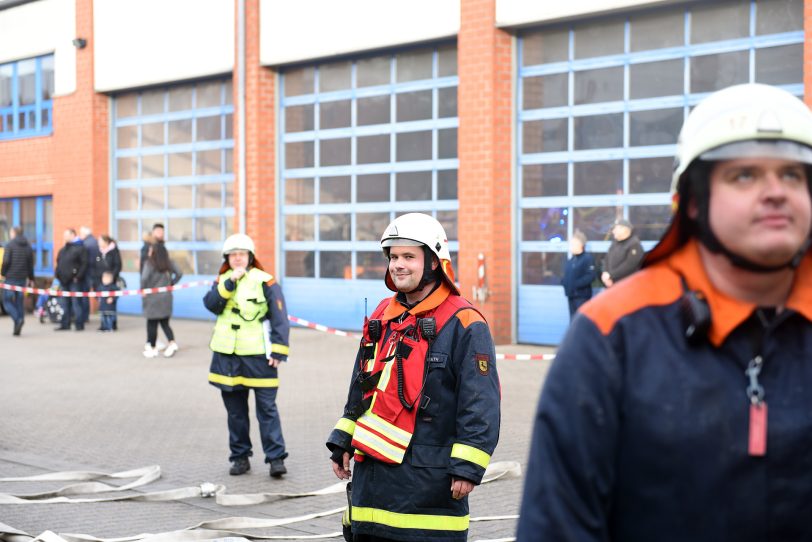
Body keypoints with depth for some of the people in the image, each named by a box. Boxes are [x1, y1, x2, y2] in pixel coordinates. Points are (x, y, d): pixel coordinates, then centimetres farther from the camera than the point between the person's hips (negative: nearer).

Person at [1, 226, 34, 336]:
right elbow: (31, 264, 11)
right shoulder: (28, 246, 10)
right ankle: (17, 329, 7)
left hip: (11, 277, -5)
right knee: (19, 301, 9)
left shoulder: (10, 244, -7)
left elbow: (6, 261, -15)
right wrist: (31, 278, 17)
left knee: (7, 300, 1)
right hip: (22, 278, 5)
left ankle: (18, 319, -22)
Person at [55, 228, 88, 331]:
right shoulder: (63, 249, 19)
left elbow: (84, 264, -13)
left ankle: (79, 324, -2)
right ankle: (65, 324, 16)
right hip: (64, 280, 8)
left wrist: (78, 276, -17)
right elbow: (59, 262, 24)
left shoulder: (80, 248, -7)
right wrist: (58, 274, 10)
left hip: (75, 281, -8)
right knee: (65, 303, 11)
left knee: (76, 302, -7)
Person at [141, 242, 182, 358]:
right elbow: (179, 274, 3)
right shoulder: (169, 263, 3)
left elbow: (144, 278, -24)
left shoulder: (149, 263, -13)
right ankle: (172, 343, -5)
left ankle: (152, 348, 12)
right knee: (165, 323, 13)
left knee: (152, 324, 6)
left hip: (152, 297, -5)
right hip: (166, 297, 5)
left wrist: (143, 289, -7)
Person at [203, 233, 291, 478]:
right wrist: (230, 282, -18)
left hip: (258, 356, -5)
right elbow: (211, 304, -8)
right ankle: (240, 456, 21)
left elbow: (280, 318, -7)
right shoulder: (222, 281, 11)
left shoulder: (265, 281, -4)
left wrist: (278, 350, -13)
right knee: (235, 410, 11)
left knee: (267, 408, -5)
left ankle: (276, 458, -2)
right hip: (227, 356, 5)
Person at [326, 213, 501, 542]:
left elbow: (481, 403, -13)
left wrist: (467, 467, -17)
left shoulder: (463, 324, -9)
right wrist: (342, 443, 17)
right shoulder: (382, 318, 14)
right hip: (372, 470, 7)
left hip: (429, 475, -7)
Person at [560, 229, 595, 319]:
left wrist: (576, 284, -24)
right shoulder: (570, 261, 15)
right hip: (571, 295, 8)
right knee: (573, 320, 11)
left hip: (582, 295, -8)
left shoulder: (588, 258, -10)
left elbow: (591, 276, -19)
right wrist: (564, 281, 1)